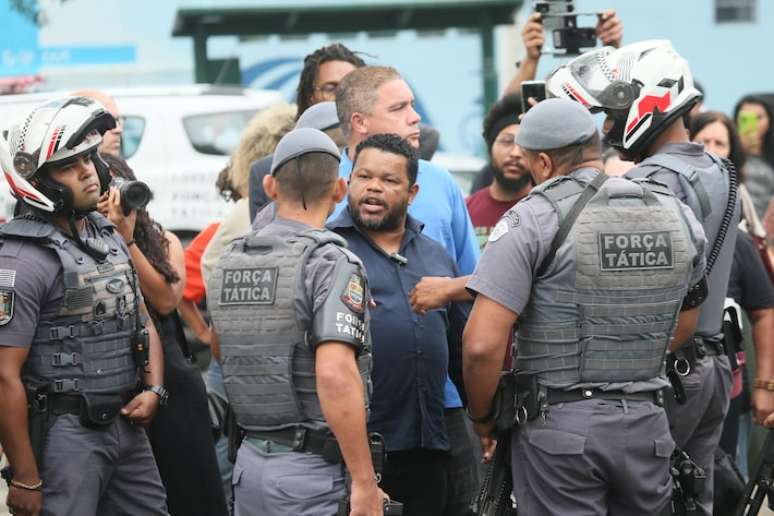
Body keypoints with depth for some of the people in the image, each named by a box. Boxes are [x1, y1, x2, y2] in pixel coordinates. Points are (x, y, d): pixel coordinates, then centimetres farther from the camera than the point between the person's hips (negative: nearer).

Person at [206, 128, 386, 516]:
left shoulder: (229, 263, 9)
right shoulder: (332, 264, -13)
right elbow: (335, 374, -23)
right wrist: (364, 483, -22)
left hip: (250, 460, 7)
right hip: (312, 468, -7)